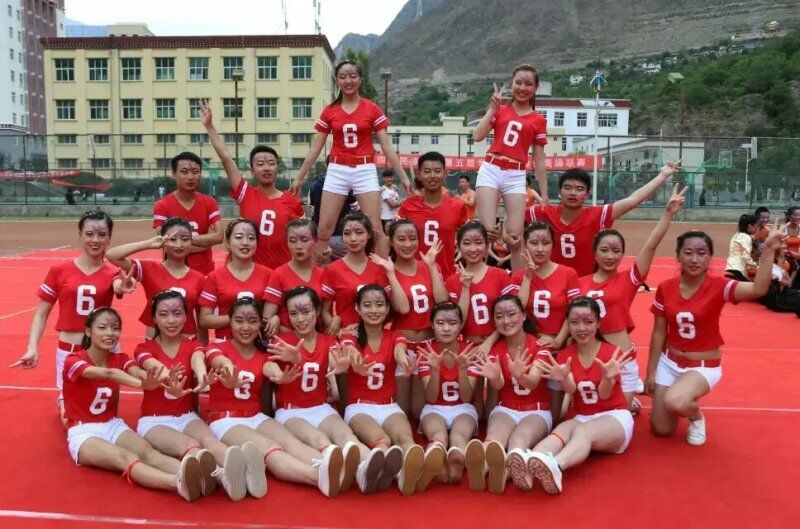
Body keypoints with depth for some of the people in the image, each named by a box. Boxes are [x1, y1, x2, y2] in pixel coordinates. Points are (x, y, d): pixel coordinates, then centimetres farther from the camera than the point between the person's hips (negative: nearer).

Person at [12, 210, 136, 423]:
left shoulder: (113, 273, -2)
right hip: (68, 351, 0)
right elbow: (41, 313, 2)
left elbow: (118, 286, -27)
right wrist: (32, 348, -12)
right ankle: (63, 400, 41)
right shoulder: (59, 271, -2)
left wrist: (122, 287, -52)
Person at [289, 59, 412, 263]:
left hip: (365, 171, -2)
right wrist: (299, 178, 10)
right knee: (324, 230, 1)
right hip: (336, 171, 2)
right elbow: (315, 148, 10)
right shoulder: (329, 111, 6)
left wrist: (403, 176, -3)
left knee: (376, 229, -5)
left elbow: (386, 146, 1)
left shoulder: (372, 109, 2)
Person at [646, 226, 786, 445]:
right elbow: (658, 333, 0)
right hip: (669, 362, 3)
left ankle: (696, 416, 4)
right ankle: (684, 401, 39)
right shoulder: (665, 288, -7)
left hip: (704, 366, -3)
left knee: (674, 402, -34)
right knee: (661, 430, 5)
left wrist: (768, 250, -44)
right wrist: (650, 372, 2)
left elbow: (758, 289, -35)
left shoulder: (718, 287, -14)